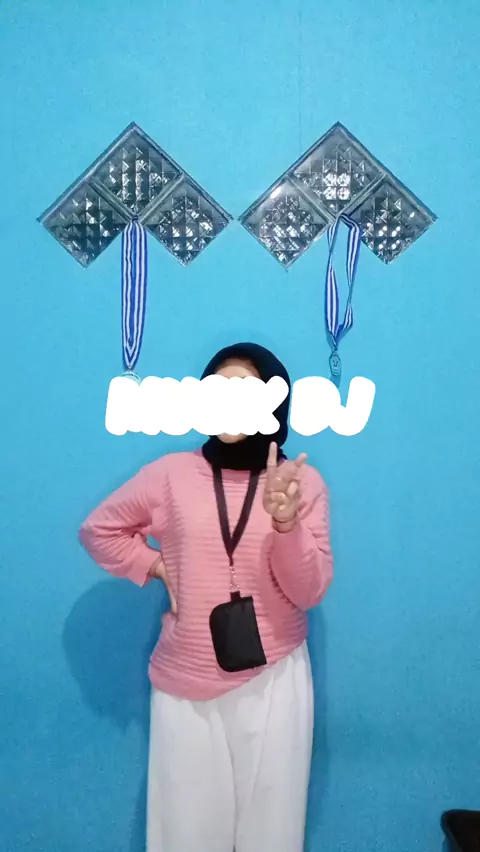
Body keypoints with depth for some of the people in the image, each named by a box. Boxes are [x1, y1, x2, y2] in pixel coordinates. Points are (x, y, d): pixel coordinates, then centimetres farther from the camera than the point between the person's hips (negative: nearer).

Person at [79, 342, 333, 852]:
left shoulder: (302, 481, -4)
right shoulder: (172, 473, -3)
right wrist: (155, 565, -4)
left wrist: (287, 524, -25)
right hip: (185, 682, 1)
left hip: (273, 680, 0)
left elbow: (309, 593, -8)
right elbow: (99, 529, 10)